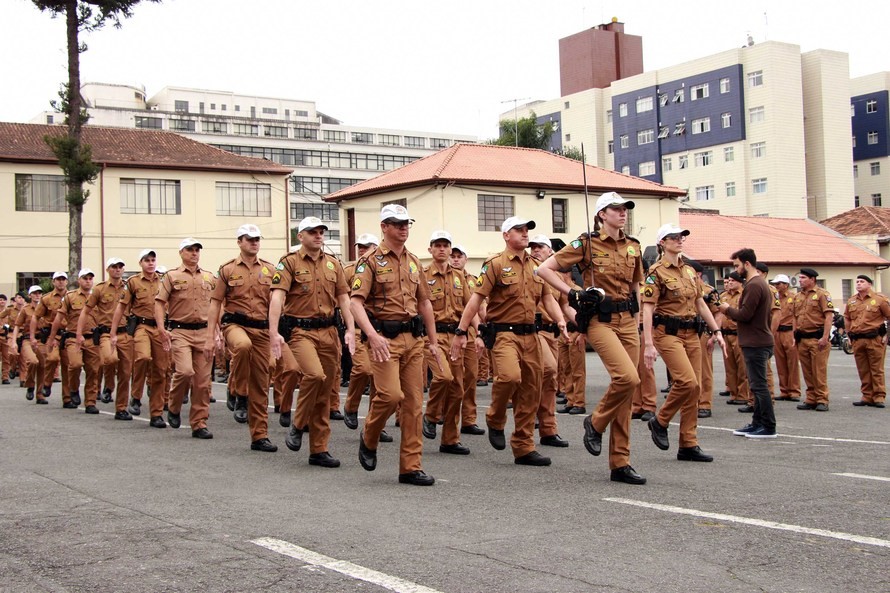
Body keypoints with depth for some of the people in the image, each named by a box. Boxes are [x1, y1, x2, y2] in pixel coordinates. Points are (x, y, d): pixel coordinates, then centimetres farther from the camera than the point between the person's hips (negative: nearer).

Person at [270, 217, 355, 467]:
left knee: (325, 393, 6)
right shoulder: (289, 263, -1)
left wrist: (350, 329, 0)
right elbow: (277, 298, -11)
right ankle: (298, 425, -4)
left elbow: (343, 298, 13)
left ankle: (319, 450, 14)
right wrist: (274, 332, -23)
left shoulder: (333, 264, 14)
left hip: (328, 331, 5)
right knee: (315, 374, -28)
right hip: (300, 330, -5)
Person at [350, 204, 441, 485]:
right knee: (391, 394, -19)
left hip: (413, 338, 6)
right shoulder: (371, 260, -3)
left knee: (414, 402, 3)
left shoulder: (413, 261, 16)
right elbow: (356, 302, -13)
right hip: (384, 338, -6)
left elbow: (424, 303, 22)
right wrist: (373, 335, -26)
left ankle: (411, 467, 9)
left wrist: (433, 341, 17)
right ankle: (368, 438, 11)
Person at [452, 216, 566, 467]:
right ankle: (495, 421, -2)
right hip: (503, 333, -6)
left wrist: (560, 320, -3)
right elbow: (476, 298, -7)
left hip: (530, 335, 6)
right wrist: (461, 331, -12)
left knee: (530, 393, 6)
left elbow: (547, 297, 16)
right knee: (510, 375, -30)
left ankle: (524, 448, 16)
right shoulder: (495, 264, -3)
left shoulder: (536, 266, 15)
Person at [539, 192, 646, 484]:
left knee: (626, 386, 3)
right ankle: (595, 423, 3)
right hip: (600, 320, -6)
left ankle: (620, 464, 8)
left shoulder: (633, 247, 12)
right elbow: (544, 269, -5)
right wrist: (572, 293, -13)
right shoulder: (587, 243, -4)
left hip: (627, 320, 6)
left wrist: (637, 326, 18)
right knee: (627, 377, -25)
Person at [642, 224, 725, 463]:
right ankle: (660, 422, 2)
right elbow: (647, 309, -12)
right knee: (687, 381, -21)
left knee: (693, 387, 3)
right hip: (668, 333, -7)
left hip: (691, 333, 7)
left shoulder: (690, 271, 15)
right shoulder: (656, 272, -7)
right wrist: (648, 344, -20)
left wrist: (716, 331, 13)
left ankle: (689, 445, 9)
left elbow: (700, 303, 20)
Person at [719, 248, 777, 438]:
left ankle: (768, 427, -2)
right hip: (759, 341, 11)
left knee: (759, 385, -6)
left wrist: (728, 309, -5)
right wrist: (732, 312, 9)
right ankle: (758, 423, 20)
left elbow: (745, 314, -20)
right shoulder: (761, 283, 17)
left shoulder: (753, 285, -16)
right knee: (757, 385, 14)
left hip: (755, 343, -11)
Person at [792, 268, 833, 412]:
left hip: (817, 339, -7)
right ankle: (811, 400, 15)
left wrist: (825, 337, -17)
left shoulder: (822, 294, -5)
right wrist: (795, 336, 14)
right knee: (807, 372, 9)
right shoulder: (797, 296, 16)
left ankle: (822, 400, 0)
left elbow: (829, 316, -11)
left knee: (819, 370, -5)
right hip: (802, 339, 7)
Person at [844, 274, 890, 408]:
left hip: (875, 340, -5)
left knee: (877, 370, -2)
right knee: (863, 371, 8)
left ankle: (879, 397, 2)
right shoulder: (851, 301, 11)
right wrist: (849, 334, 16)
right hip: (857, 341, 5)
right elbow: (847, 318, 23)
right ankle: (867, 397, 15)